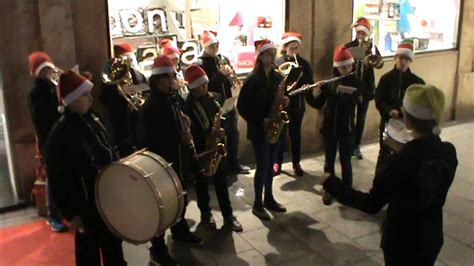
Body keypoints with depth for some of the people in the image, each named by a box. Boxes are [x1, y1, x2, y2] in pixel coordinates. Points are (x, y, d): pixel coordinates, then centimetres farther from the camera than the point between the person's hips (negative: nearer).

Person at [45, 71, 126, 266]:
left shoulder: (92, 120, 5)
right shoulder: (60, 134, -18)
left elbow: (110, 152, 16)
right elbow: (58, 178, -17)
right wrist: (71, 213, -17)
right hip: (87, 204, -7)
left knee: (114, 243, 22)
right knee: (89, 249, 8)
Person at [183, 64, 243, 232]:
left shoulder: (213, 98, 3)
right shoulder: (187, 105, -13)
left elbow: (220, 117, 11)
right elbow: (189, 131, -15)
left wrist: (220, 131, -9)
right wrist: (210, 135, -22)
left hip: (214, 146, 4)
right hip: (198, 149, -4)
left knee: (221, 182, 5)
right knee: (202, 182, 11)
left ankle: (228, 215, 11)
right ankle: (205, 213, 27)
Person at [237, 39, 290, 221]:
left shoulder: (277, 77, 6)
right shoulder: (253, 79, -13)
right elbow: (241, 106, -14)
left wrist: (284, 101, -7)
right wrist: (259, 121, -18)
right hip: (259, 129, -6)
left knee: (270, 165, 14)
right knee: (263, 166, -2)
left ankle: (269, 199, 28)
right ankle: (257, 204, 11)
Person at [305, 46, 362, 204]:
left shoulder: (356, 83, -6)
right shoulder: (330, 82, 3)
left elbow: (346, 101, -24)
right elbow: (318, 104, 2)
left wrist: (326, 89, -27)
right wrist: (312, 94, -17)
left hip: (346, 129, -3)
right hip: (329, 128, 3)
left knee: (345, 161, 7)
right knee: (329, 161, 11)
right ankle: (329, 190, 25)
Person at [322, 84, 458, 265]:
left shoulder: (403, 159, -28)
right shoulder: (449, 152, -9)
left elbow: (371, 205, -22)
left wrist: (331, 184, -16)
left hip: (402, 239, -5)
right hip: (431, 237, 5)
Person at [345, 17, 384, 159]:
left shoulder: (372, 47, 5)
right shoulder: (349, 46, -2)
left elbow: (380, 64, -9)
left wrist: (369, 51, -24)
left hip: (366, 87, 3)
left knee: (361, 118, 9)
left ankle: (356, 146, 19)